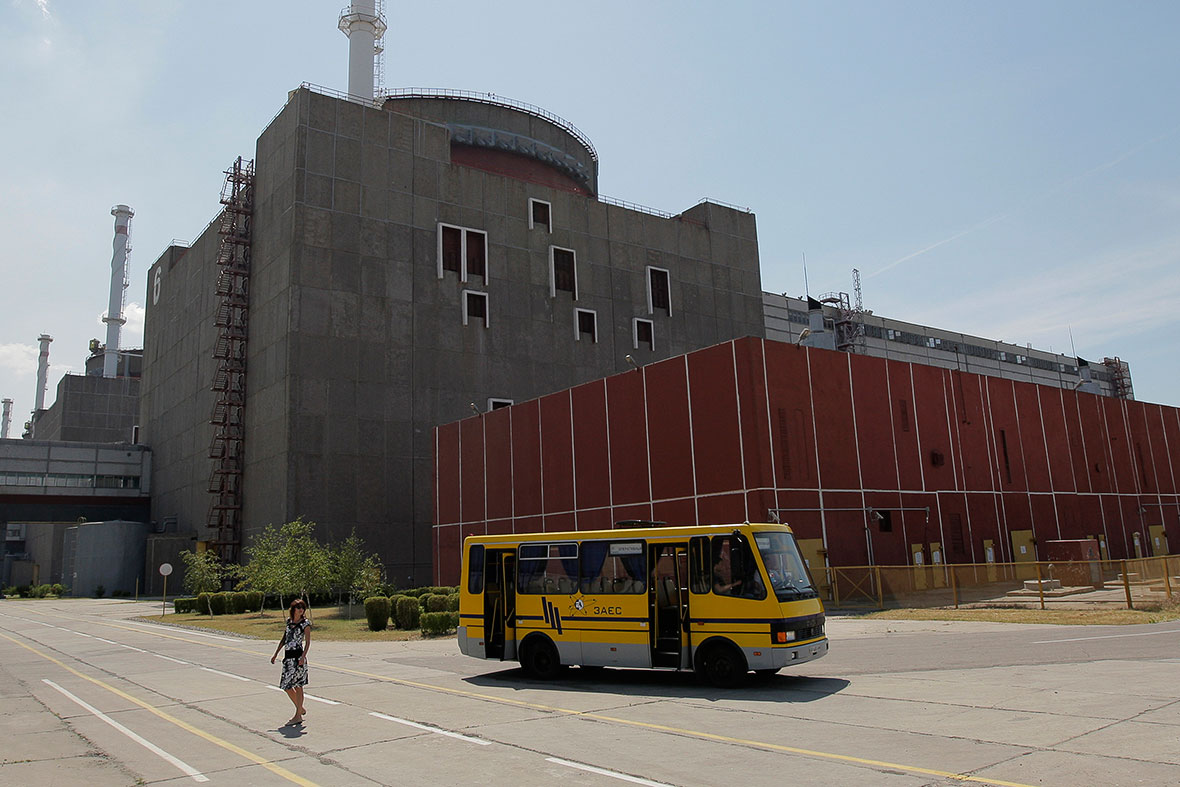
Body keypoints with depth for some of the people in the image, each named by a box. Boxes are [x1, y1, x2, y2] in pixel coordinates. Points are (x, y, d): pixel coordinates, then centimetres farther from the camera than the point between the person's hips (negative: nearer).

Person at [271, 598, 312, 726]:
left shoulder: (305, 623, -5)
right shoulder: (289, 621, 13)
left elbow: (308, 642, -10)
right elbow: (284, 638, 21)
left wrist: (303, 657, -23)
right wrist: (275, 654, 20)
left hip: (298, 657, -7)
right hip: (287, 656, 7)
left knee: (298, 686, -5)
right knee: (287, 686, 11)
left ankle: (298, 715, 3)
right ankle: (300, 709, 27)